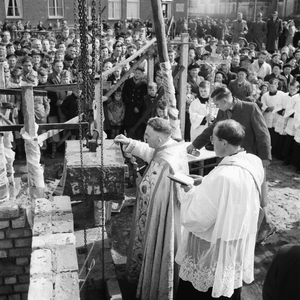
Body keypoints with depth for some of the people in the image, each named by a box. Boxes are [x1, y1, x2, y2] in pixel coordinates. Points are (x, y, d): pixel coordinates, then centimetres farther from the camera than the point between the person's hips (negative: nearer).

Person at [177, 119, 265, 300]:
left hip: (215, 250, -8)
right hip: (238, 243, 8)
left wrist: (191, 192, -10)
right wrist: (205, 184, 7)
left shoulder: (223, 177, -34)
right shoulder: (254, 163, -8)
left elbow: (195, 219, -26)